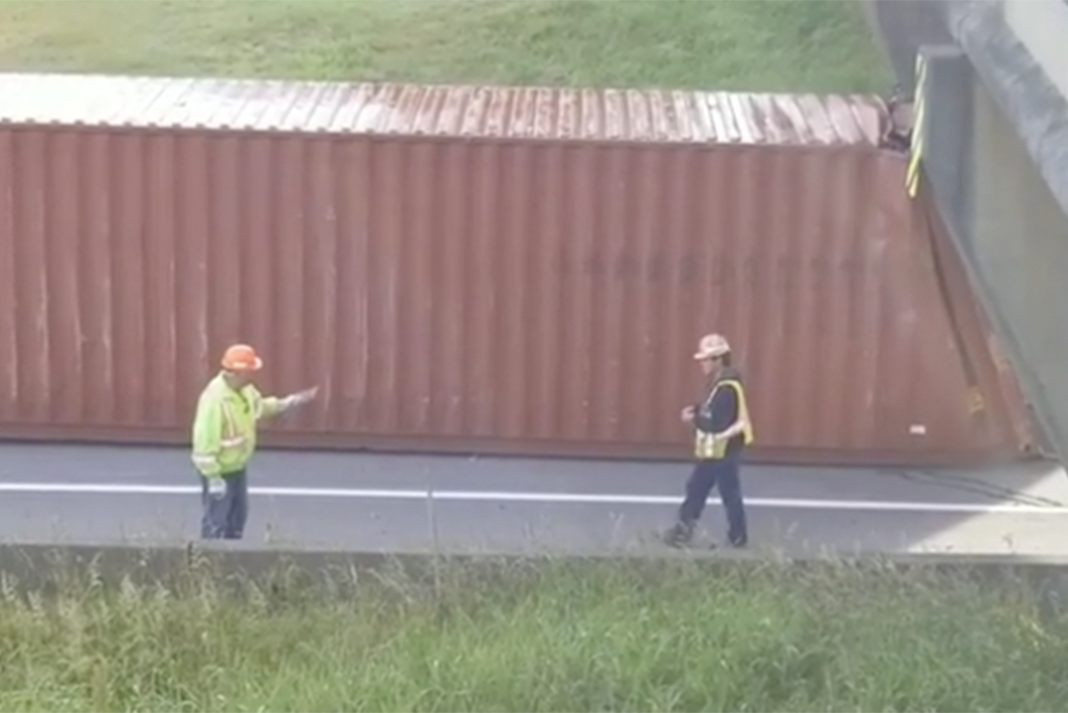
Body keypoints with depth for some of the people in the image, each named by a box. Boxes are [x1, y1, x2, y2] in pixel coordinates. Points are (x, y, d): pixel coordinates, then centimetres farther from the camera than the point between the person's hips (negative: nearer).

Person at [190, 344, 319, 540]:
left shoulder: (244, 388, -4)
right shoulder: (214, 398, -32)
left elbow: (260, 406, 17)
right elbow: (205, 440, -30)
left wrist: (291, 402, 6)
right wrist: (213, 477, -26)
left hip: (238, 467, 10)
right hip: (220, 470, -10)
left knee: (238, 514, 25)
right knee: (216, 520, 4)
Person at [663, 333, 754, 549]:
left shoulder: (727, 388, -24)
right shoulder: (718, 383, 9)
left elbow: (718, 422, -25)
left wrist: (695, 419, -14)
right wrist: (696, 412, -2)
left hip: (725, 451, -10)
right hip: (712, 451, 10)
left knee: (730, 494, 3)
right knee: (696, 488, 12)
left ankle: (738, 537, 15)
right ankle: (683, 530, 17)